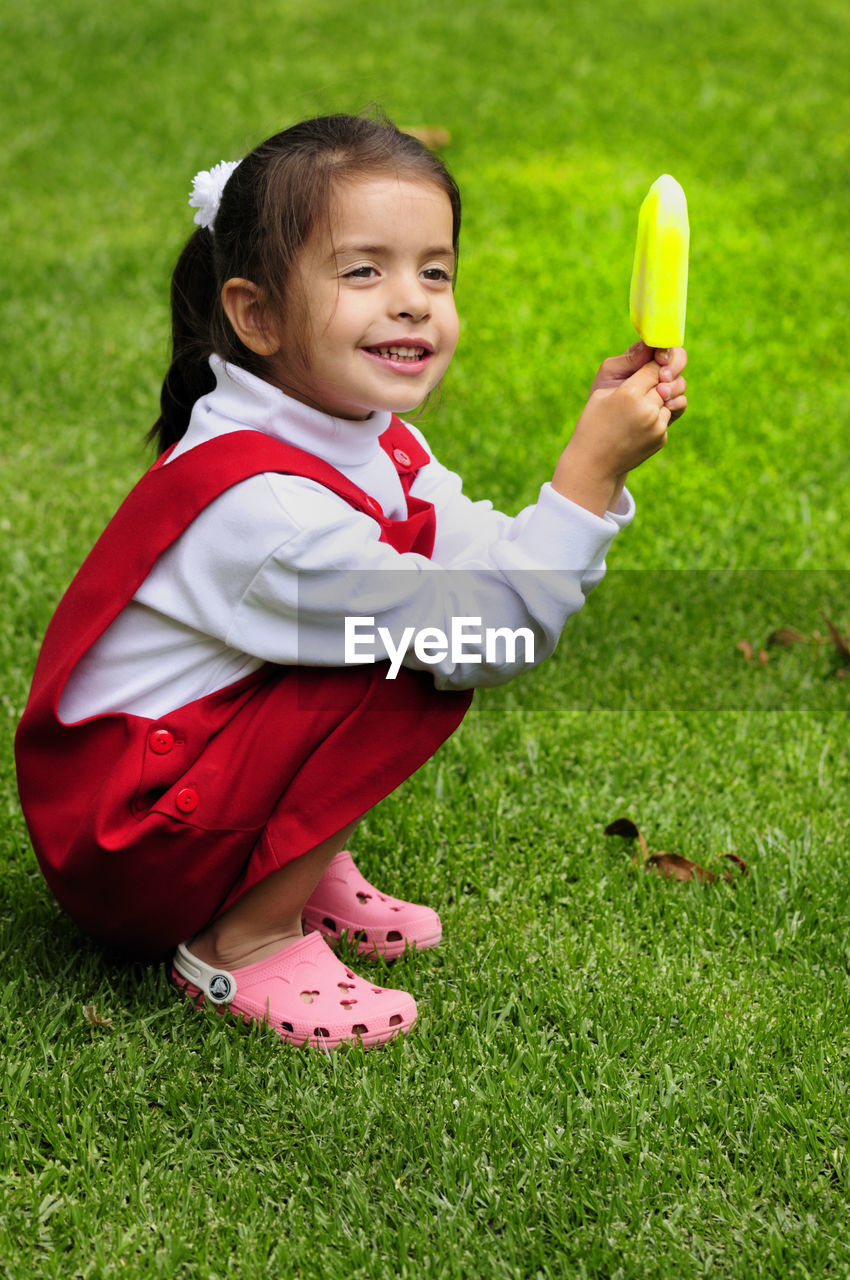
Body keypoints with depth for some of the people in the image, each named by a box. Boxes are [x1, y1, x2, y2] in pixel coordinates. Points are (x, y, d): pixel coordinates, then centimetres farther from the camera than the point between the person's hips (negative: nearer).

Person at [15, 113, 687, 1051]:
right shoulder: (258, 505, -28)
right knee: (426, 665, -22)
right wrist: (592, 467, -30)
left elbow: (504, 567, -3)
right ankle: (245, 941, -12)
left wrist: (598, 447, -13)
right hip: (120, 859, -9)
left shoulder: (373, 446, 1)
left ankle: (309, 871, 9)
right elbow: (488, 633, -26)